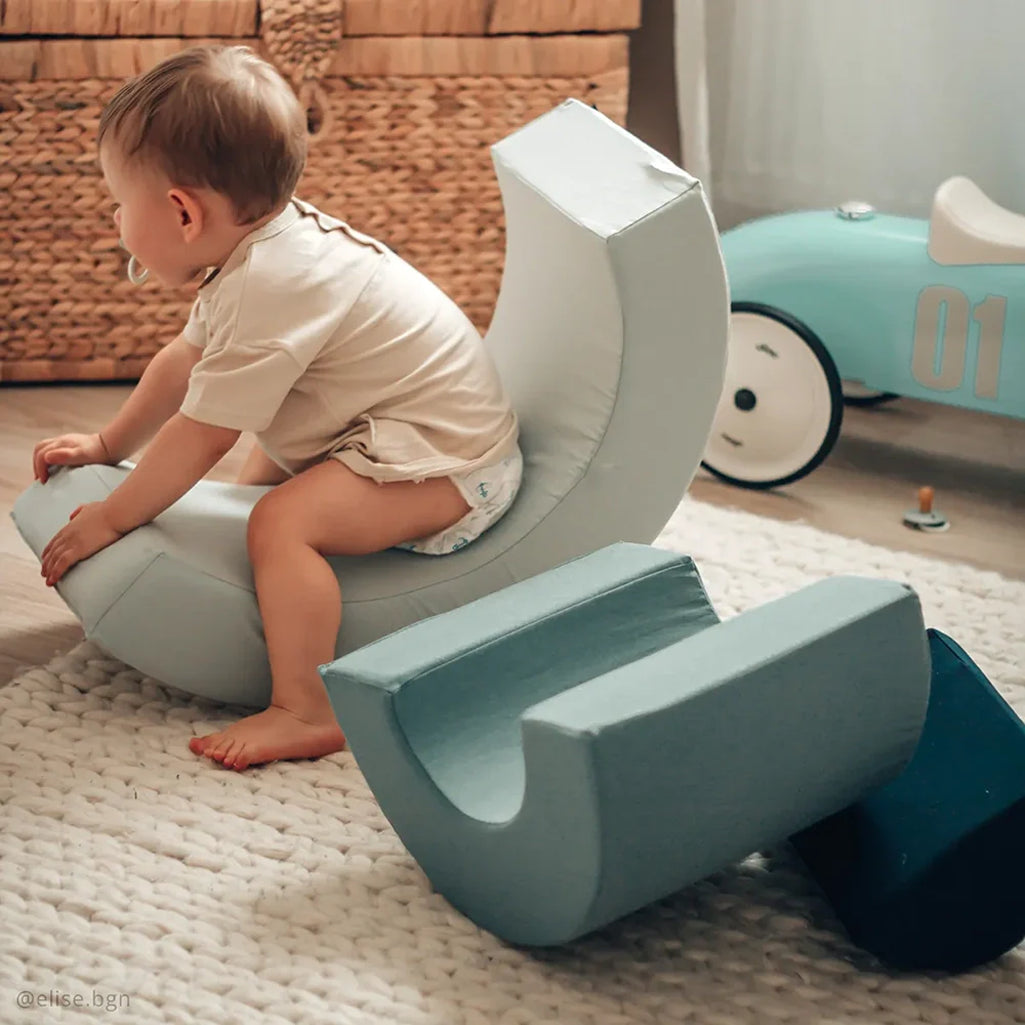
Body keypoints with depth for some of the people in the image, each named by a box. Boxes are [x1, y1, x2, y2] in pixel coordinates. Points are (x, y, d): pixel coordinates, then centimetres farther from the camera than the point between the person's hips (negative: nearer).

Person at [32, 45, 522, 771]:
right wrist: (107, 447, 25)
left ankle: (307, 711, -24)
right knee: (264, 474, 25)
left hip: (446, 463, -11)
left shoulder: (269, 289, -27)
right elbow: (185, 360, 19)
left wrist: (112, 518, -10)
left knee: (283, 521, -27)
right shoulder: (266, 247, 4)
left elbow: (200, 437, -22)